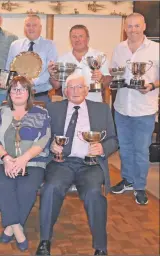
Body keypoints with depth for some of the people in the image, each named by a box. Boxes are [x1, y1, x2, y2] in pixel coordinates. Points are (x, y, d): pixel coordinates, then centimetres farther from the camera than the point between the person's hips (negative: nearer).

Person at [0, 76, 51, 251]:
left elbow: (43, 141, -4)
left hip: (33, 163, -1)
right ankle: (17, 228, -20)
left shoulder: (41, 114, 7)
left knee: (26, 188, -29)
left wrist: (23, 159, -18)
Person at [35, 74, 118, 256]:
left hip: (91, 163, 0)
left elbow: (113, 140, 13)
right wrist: (51, 145, -13)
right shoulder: (53, 108, 14)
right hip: (62, 161, 1)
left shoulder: (102, 109, 14)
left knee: (93, 192, -32)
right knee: (52, 188, -31)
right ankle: (45, 241, -15)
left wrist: (103, 148, -9)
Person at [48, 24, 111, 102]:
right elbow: (56, 86, 10)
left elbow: (107, 81, 2)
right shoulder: (63, 59, 9)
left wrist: (101, 79, -17)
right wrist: (53, 75, -8)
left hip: (93, 103, -1)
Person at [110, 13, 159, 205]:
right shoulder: (119, 48, 5)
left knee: (141, 150, 4)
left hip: (144, 110, -4)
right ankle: (127, 180, 34)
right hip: (121, 108, 4)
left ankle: (140, 187, 19)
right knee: (125, 147, 17)